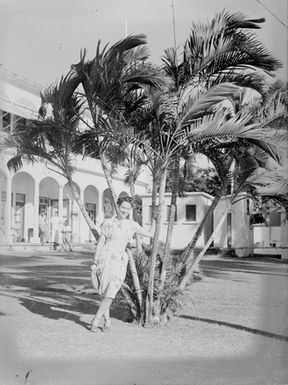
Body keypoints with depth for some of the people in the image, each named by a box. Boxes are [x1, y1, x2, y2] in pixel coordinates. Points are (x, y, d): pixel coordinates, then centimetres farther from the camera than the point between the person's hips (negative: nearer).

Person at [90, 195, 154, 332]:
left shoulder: (132, 225, 10)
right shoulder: (108, 223, 3)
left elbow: (149, 234, 25)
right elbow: (100, 243, 3)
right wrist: (94, 263, 0)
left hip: (120, 262, 2)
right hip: (105, 259, -2)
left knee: (110, 293, -10)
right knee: (104, 293, 1)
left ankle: (96, 320, 4)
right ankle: (107, 321, 16)